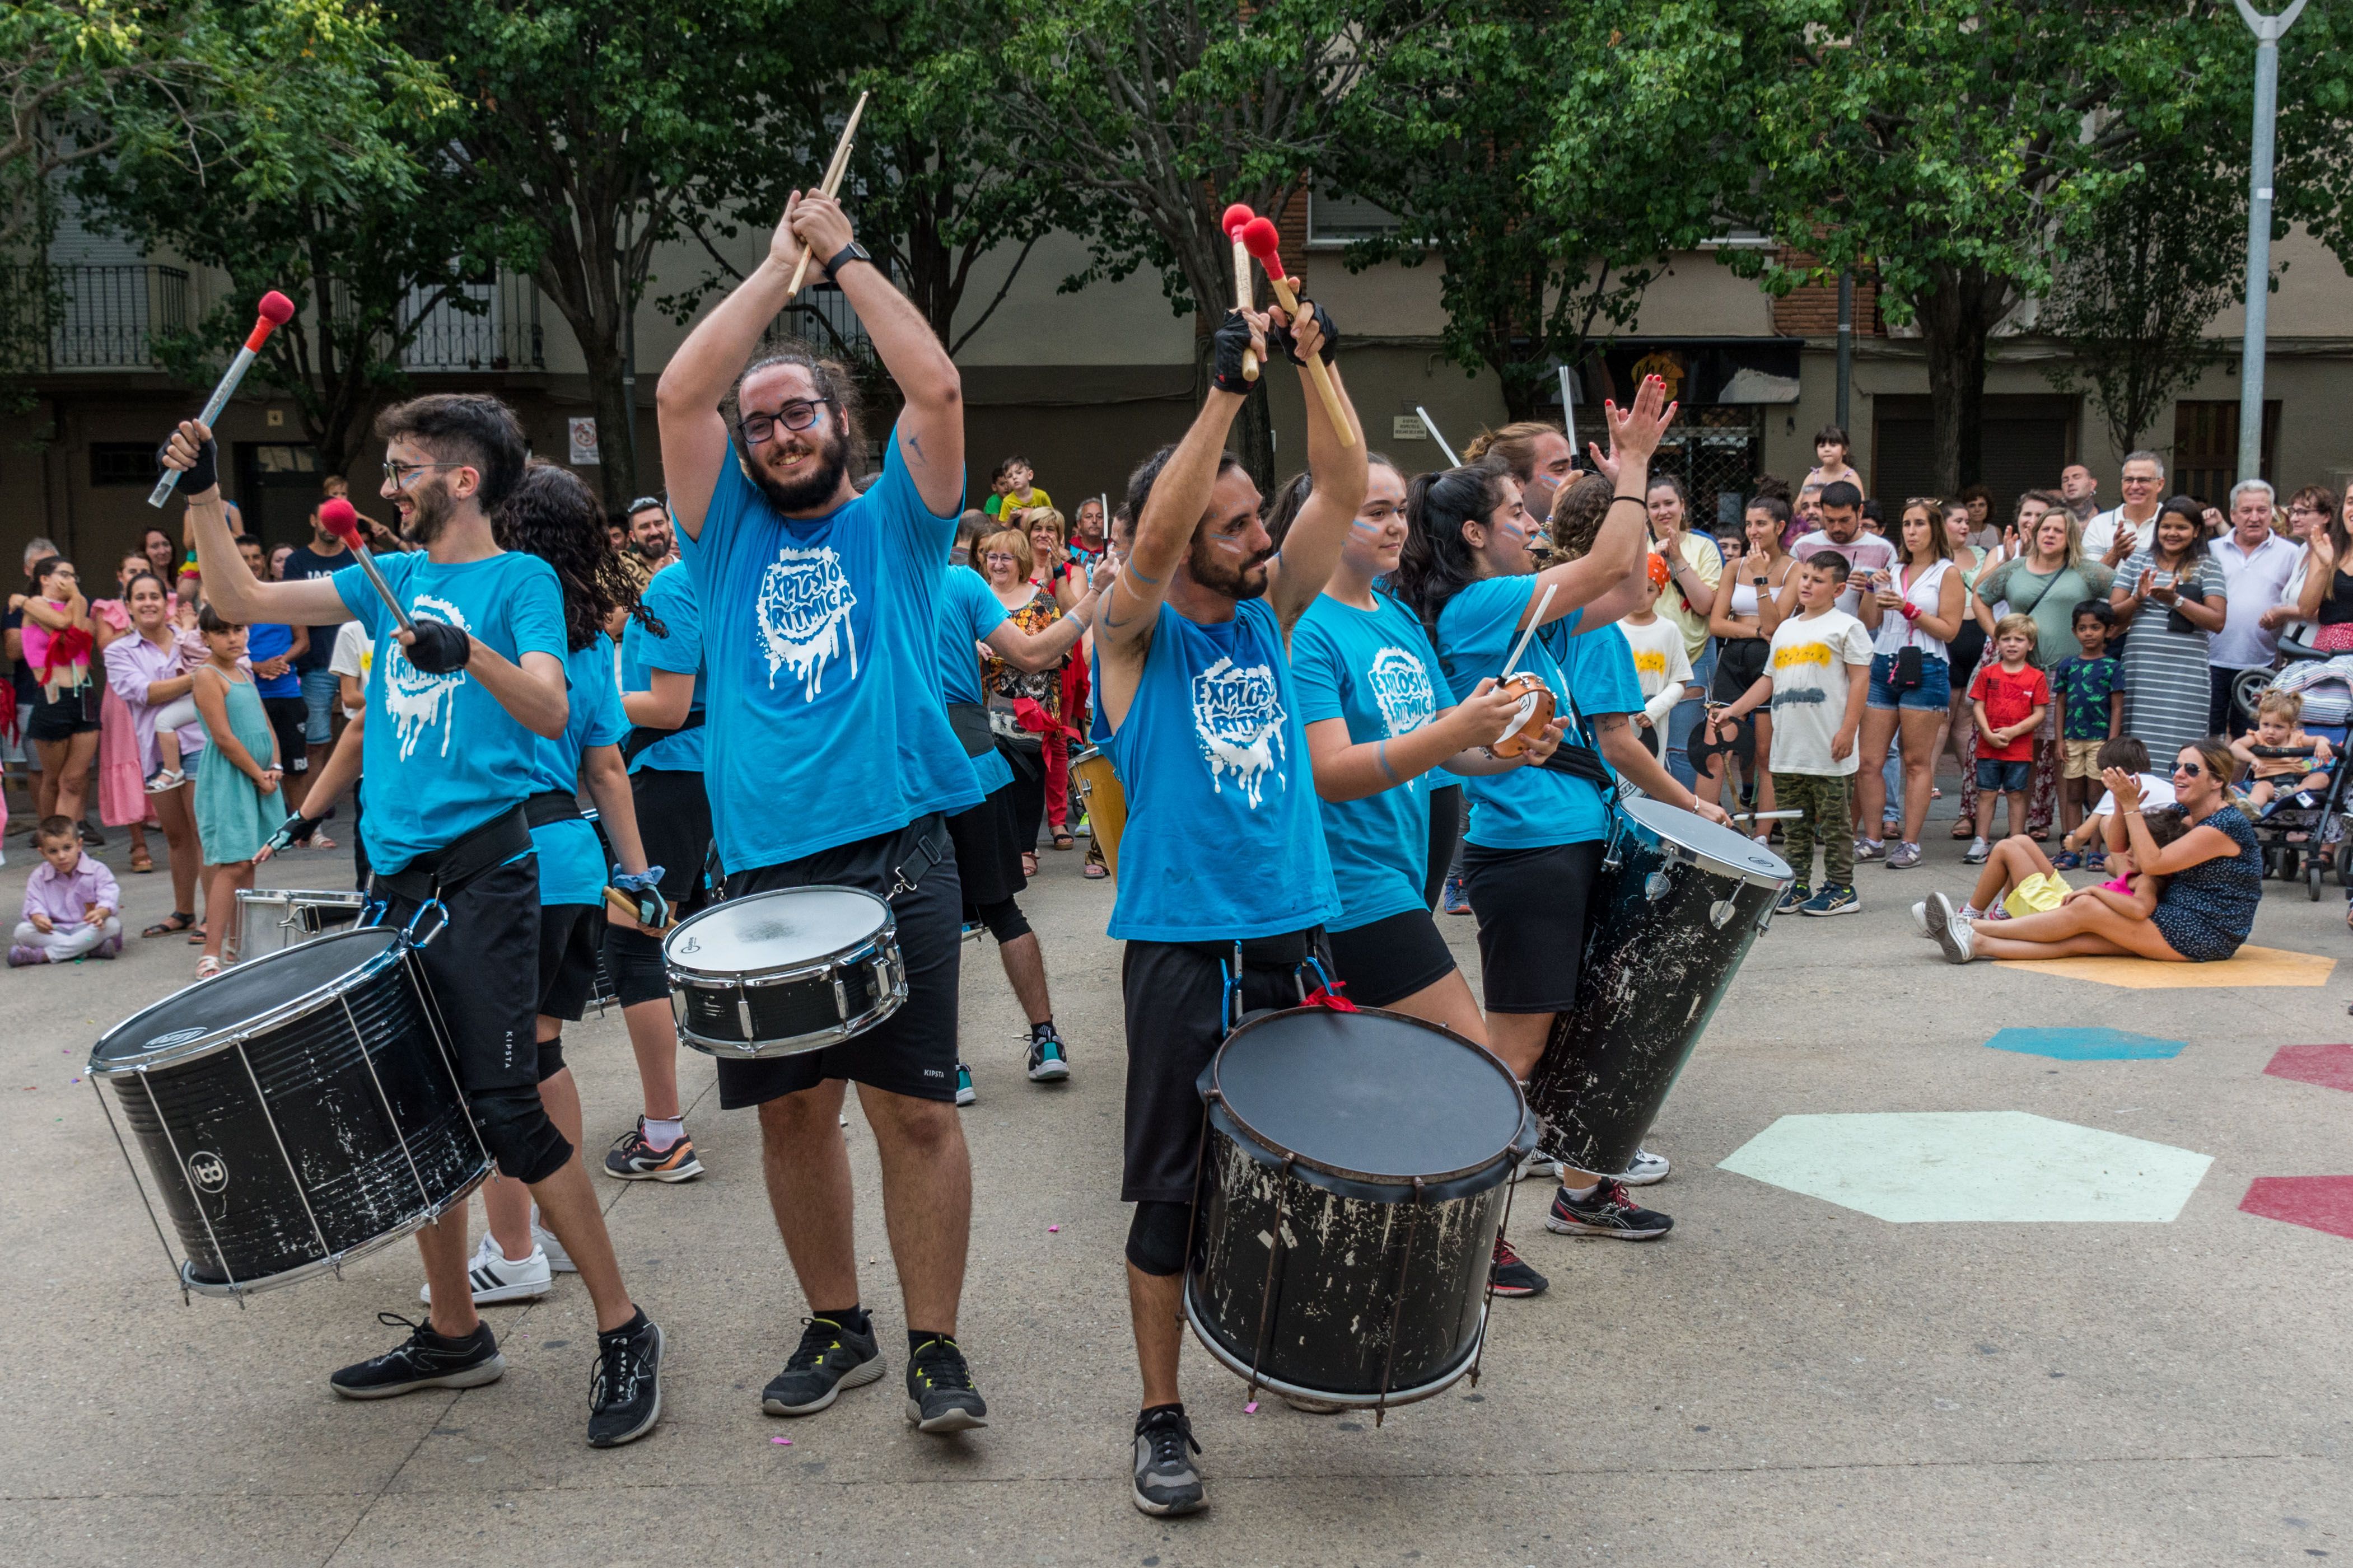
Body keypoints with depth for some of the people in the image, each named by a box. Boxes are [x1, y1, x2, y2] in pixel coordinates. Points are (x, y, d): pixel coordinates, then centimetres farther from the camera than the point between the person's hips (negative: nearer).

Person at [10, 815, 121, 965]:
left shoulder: (96, 870, -4)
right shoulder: (39, 877, 5)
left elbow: (109, 898, -15)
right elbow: (35, 904, -5)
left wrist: (101, 913, -39)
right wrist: (38, 918, -30)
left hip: (87, 928, -2)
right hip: (55, 932, 2)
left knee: (111, 924, -33)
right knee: (22, 931, -24)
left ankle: (44, 955, -33)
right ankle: (92, 949, -35)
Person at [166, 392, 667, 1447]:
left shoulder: (519, 579, -2)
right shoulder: (393, 579, 17)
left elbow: (551, 711, -16)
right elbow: (241, 601, 18)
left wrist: (468, 653, -32)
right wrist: (203, 496, 9)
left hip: (482, 876, -7)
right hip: (398, 880, 7)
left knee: (504, 1109, -11)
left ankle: (622, 1330, -1)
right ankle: (453, 1334, 25)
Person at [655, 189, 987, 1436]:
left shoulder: (894, 523, 11)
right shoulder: (728, 535, 16)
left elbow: (936, 387, -4)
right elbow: (678, 394, 3)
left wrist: (846, 257, 4)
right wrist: (778, 266, 7)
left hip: (898, 860, -3)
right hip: (765, 868, 3)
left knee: (914, 1108, -3)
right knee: (792, 1107, 8)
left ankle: (935, 1347, 7)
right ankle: (835, 1328, 24)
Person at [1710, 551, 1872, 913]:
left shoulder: (1846, 626, -1)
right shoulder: (1786, 629, 19)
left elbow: (1860, 679, -6)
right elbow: (1769, 680, 23)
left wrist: (1848, 729, -14)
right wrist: (1734, 709, 14)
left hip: (1827, 749, -6)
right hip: (1787, 747, 7)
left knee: (1833, 822, -1)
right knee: (1794, 824, 11)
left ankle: (1842, 889, 6)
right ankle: (1797, 886, 17)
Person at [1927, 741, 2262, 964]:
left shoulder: (2225, 825, -16)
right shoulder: (2187, 815, 12)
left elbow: (2152, 863, -19)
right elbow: (2118, 844, 10)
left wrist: (2131, 805, -18)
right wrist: (2122, 800, -8)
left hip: (2203, 937, -8)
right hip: (2175, 922, 8)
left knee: (2085, 909, -16)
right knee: (2080, 939, -9)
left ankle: (1974, 929, -15)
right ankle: (1976, 944, -19)